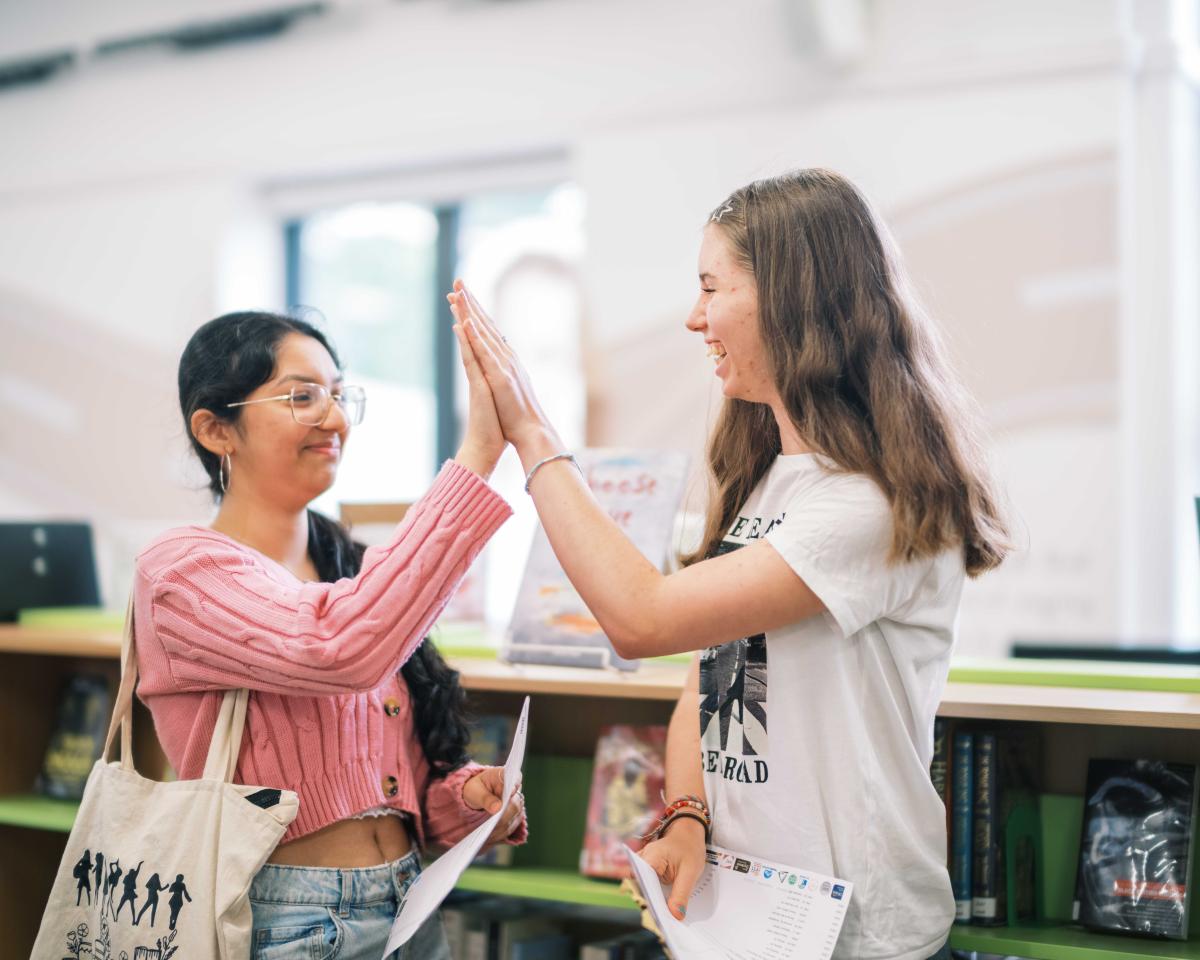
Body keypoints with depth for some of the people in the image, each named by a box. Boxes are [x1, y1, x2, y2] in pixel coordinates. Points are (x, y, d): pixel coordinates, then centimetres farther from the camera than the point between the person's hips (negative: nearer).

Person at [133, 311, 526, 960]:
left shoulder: (350, 573, 11)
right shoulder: (181, 571, -13)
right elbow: (345, 652, -32)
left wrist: (469, 796, -7)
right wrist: (477, 454, -31)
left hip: (409, 907, 7)